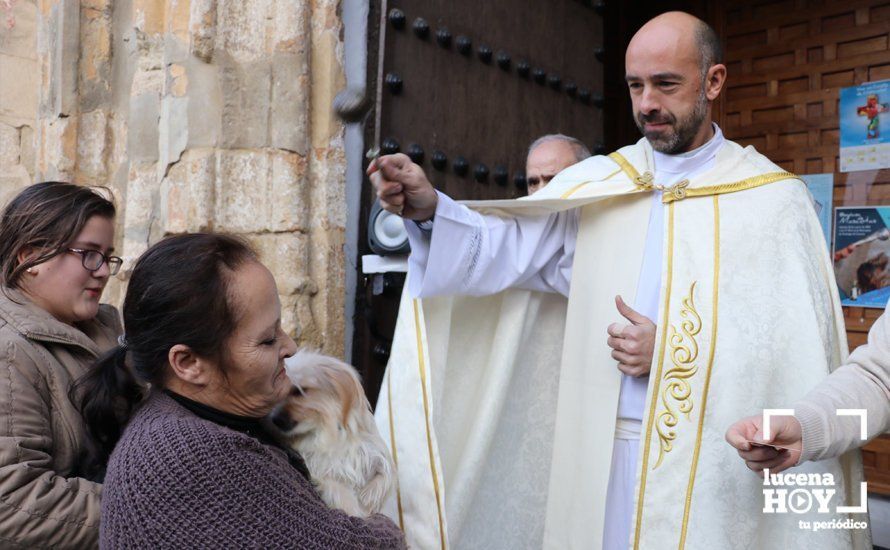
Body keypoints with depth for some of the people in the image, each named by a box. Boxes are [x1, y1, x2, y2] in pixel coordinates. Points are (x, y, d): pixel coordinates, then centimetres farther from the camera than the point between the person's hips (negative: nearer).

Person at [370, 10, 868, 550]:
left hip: (710, 462, -2)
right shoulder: (597, 183, 4)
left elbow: (804, 345, -8)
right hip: (598, 449, 3)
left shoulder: (774, 197, -4)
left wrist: (680, 354, -15)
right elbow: (509, 248, -8)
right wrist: (429, 207, -24)